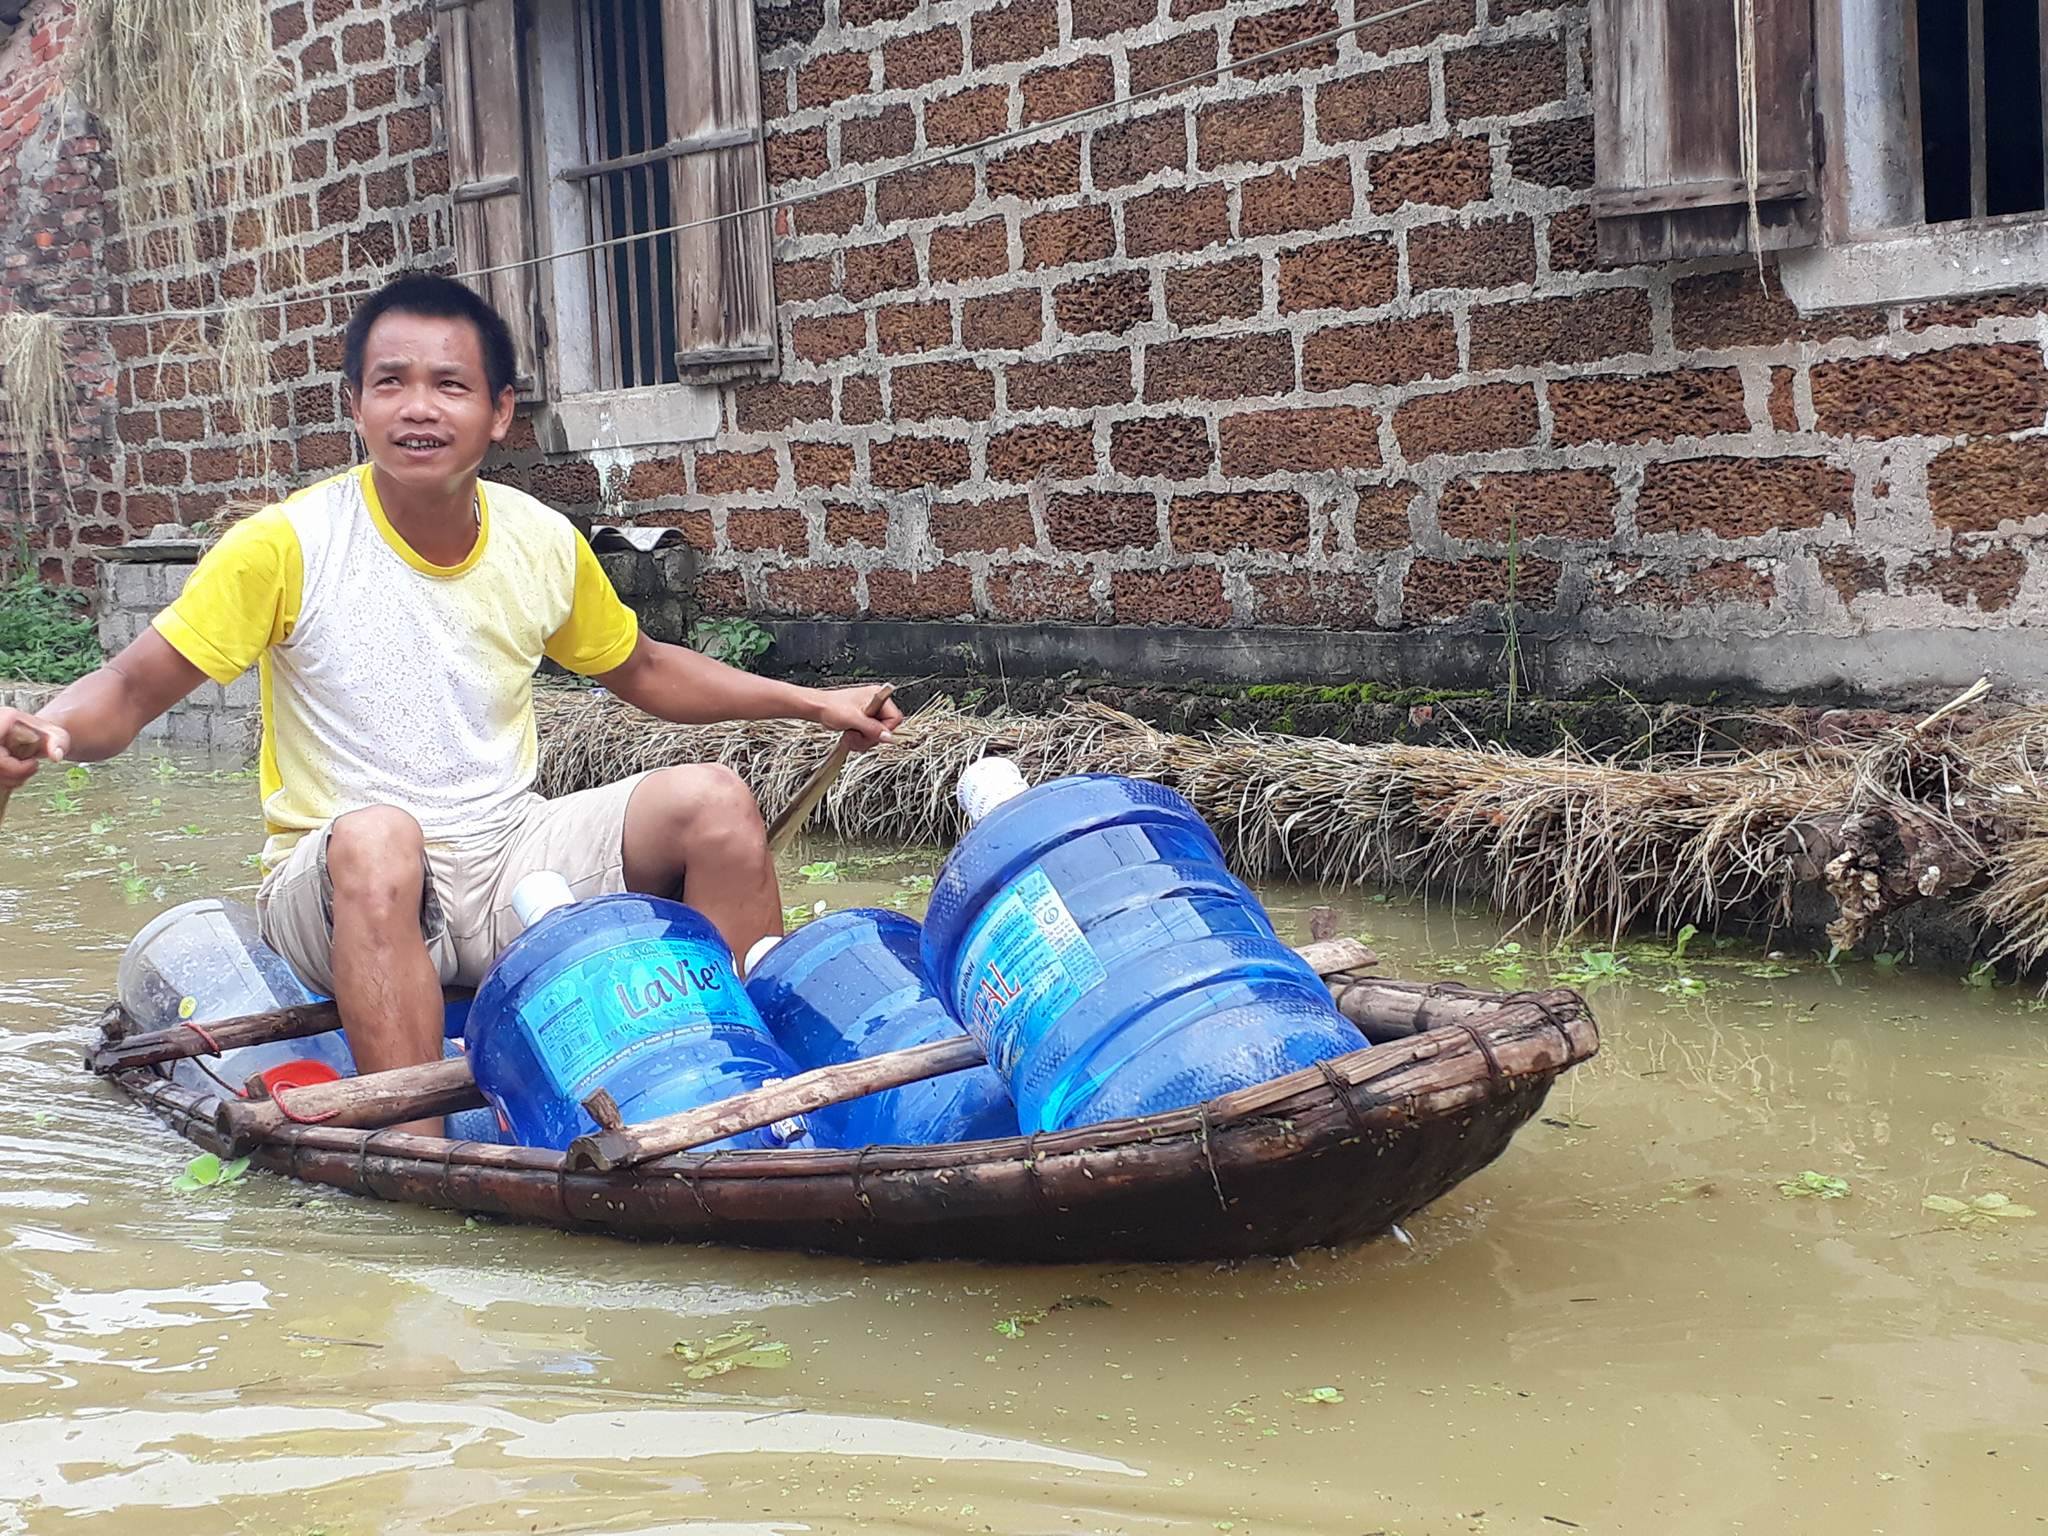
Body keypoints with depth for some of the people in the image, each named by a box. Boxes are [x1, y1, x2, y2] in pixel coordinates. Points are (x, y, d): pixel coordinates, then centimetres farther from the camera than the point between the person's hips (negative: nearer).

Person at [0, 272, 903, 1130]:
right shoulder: (287, 545, -11)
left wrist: (809, 703, 16)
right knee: (378, 837, -38)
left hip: (513, 871, 4)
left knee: (713, 800, -14)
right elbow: (132, 689, -10)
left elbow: (640, 671, 20)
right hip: (347, 898, -4)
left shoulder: (546, 543, 2)